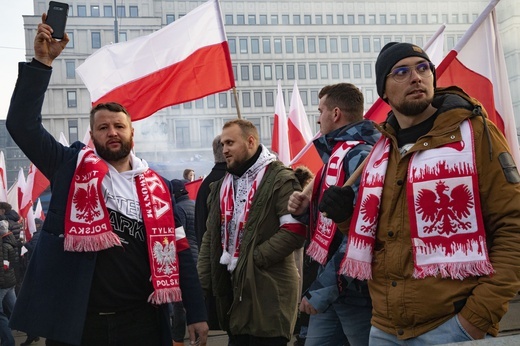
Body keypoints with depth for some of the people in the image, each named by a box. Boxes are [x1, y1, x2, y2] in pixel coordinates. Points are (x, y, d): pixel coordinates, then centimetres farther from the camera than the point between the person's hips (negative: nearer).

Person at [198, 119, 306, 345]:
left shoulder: (280, 179, -7)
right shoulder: (221, 185, 17)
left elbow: (294, 231, -18)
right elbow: (211, 237, 18)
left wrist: (253, 258, -17)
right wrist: (204, 282, 8)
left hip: (268, 290, -7)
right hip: (231, 286, 7)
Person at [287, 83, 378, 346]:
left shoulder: (359, 155, -15)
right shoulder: (337, 153, 15)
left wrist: (325, 287, -22)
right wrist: (306, 209, 3)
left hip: (356, 288, -9)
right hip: (329, 284, 9)